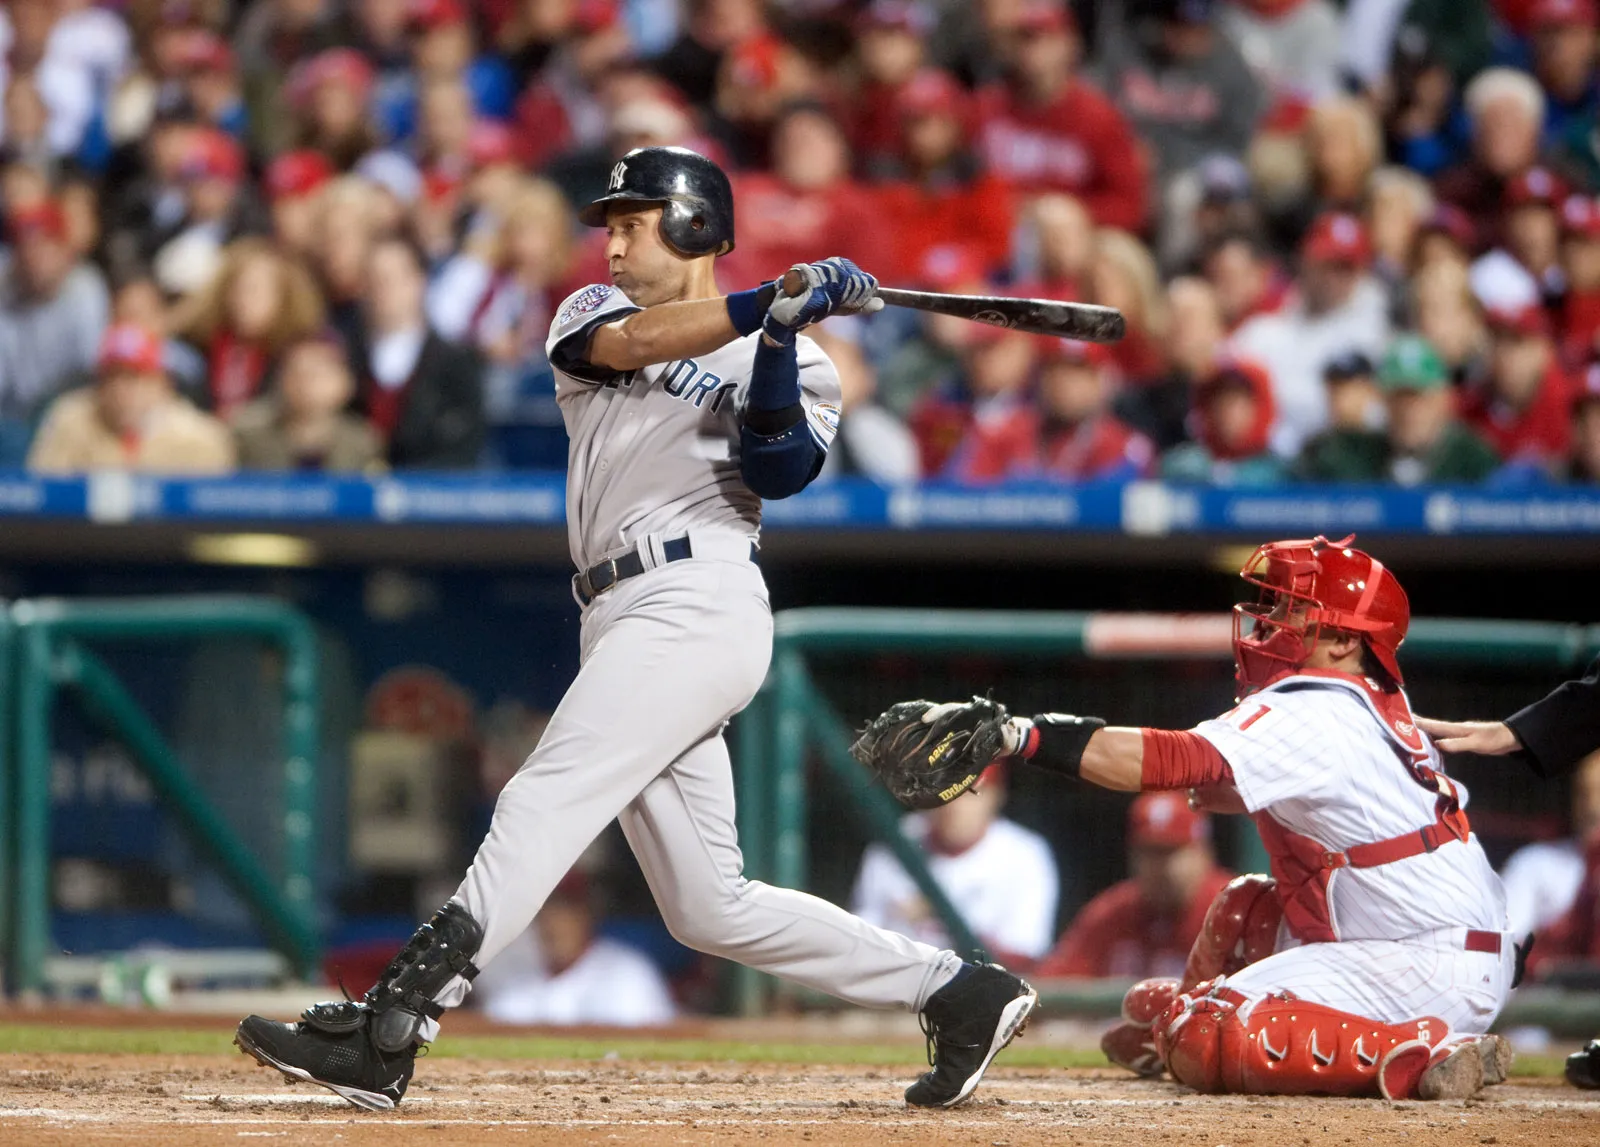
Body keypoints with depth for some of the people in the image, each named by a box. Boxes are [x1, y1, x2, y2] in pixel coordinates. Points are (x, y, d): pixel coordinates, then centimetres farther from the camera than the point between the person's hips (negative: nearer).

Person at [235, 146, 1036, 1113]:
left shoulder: (794, 365, 9)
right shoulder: (593, 313, 21)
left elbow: (777, 469, -9)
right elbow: (624, 343, -3)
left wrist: (780, 343, -21)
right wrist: (767, 302, -14)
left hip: (698, 606, -7)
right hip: (627, 626, 7)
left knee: (544, 805, -21)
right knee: (710, 909, 3)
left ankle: (384, 1038, -31)